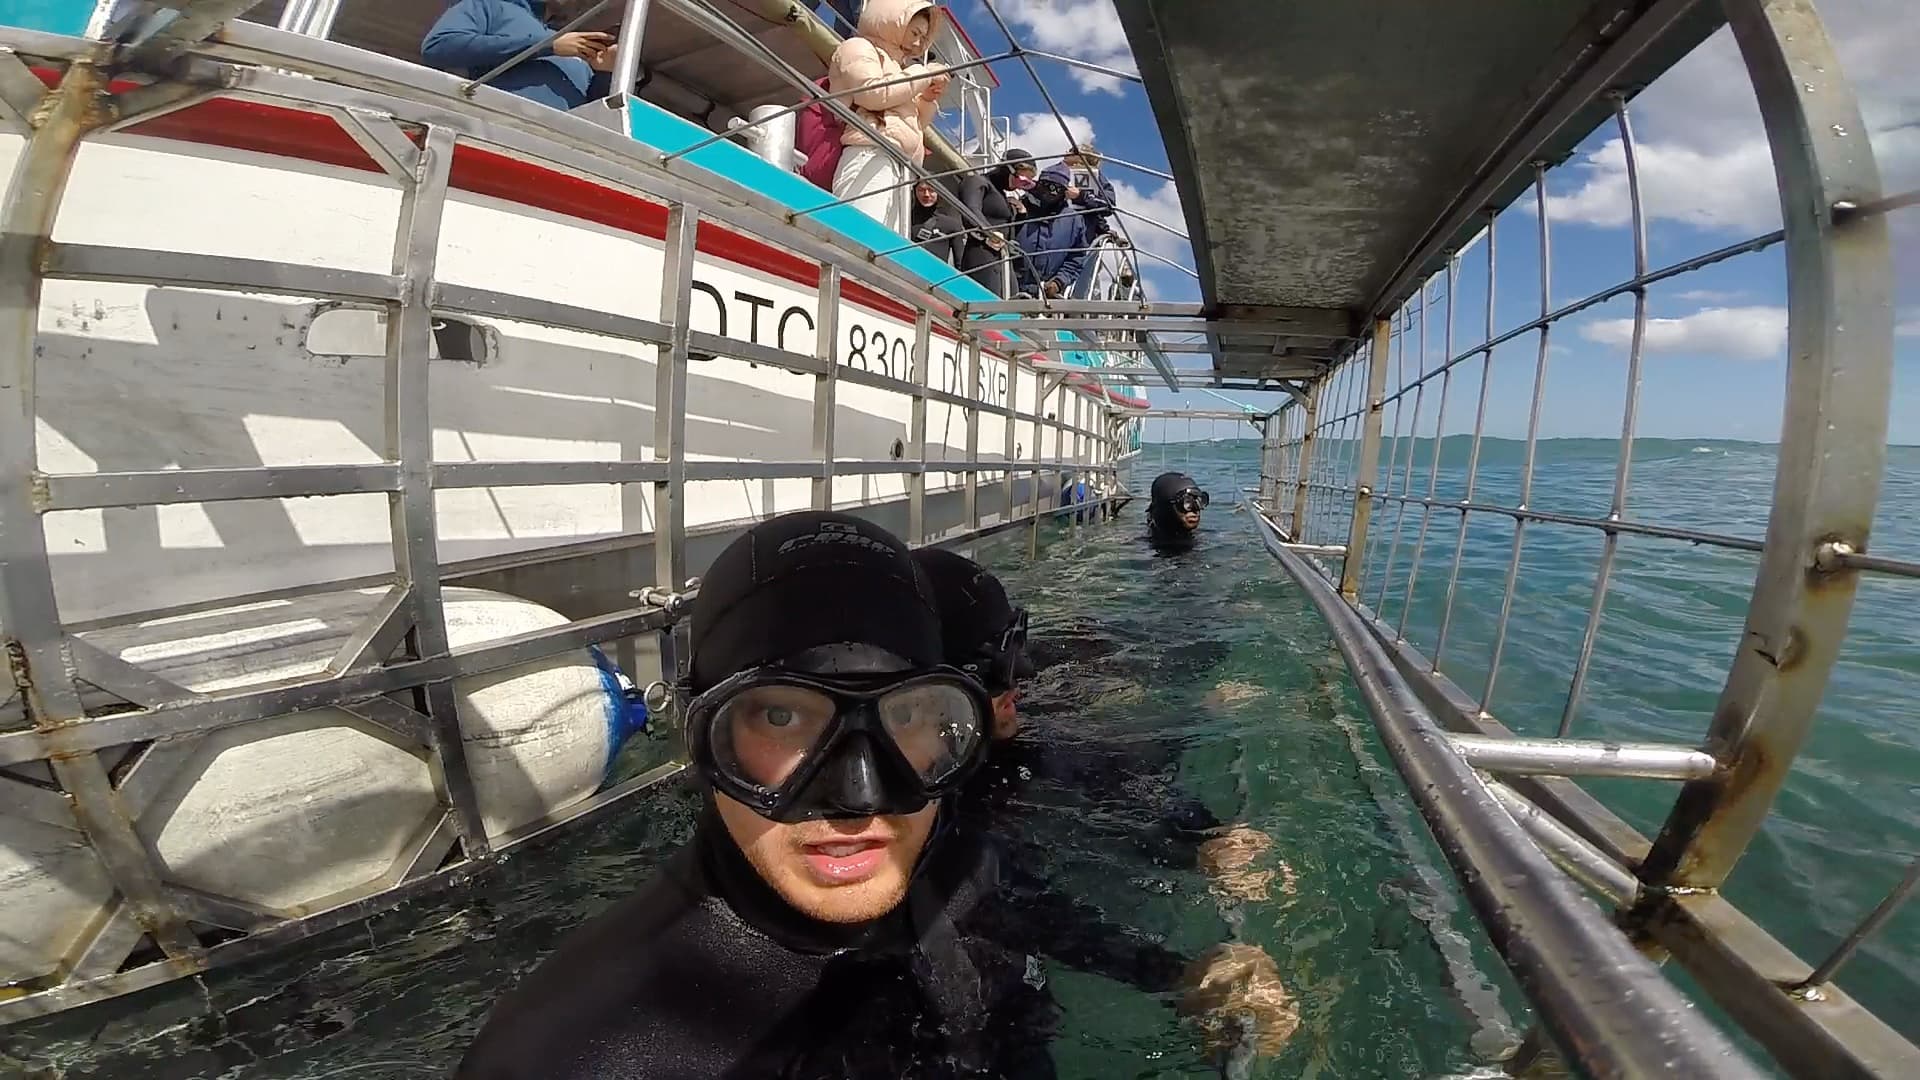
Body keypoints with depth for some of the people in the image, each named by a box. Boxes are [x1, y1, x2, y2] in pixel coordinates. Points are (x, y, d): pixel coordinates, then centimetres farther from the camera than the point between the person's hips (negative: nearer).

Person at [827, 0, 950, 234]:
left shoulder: (893, 64, 36)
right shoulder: (858, 48, 12)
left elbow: (909, 123, 39)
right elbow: (872, 93, -8)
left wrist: (927, 99, 20)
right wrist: (923, 74, 3)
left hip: (896, 166, 8)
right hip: (869, 159, -8)